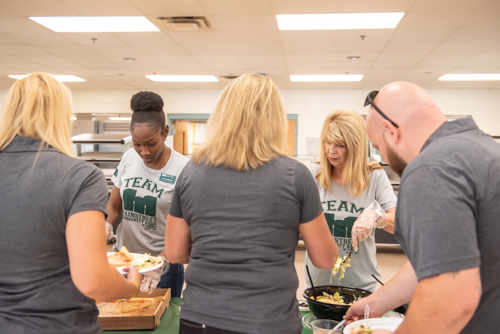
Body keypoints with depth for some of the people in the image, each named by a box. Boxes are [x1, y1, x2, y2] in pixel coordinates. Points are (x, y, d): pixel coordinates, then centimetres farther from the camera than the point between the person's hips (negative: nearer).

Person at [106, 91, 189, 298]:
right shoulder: (129, 158, 0)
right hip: (123, 258, 4)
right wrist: (106, 226, -10)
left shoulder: (182, 169, -14)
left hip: (163, 264, -4)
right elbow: (113, 205, 10)